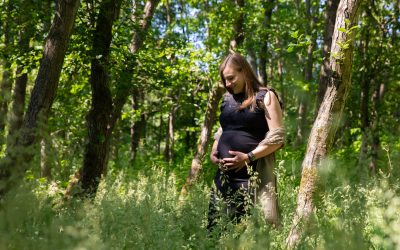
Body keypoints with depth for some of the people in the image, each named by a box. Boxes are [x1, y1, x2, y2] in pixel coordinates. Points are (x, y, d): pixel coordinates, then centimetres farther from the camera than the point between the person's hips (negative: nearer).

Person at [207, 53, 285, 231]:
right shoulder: (227, 99, 17)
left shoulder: (265, 97, -2)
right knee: (214, 225, 2)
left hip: (252, 174, -6)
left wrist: (248, 157, -16)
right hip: (223, 173, 6)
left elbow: (277, 137, -8)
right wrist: (214, 151, 10)